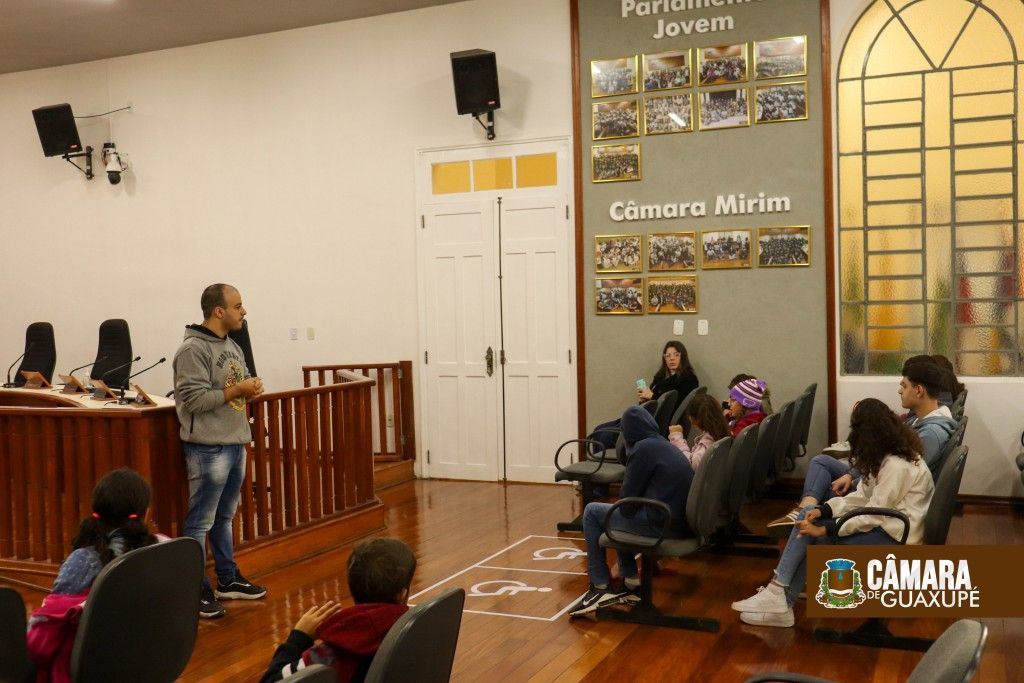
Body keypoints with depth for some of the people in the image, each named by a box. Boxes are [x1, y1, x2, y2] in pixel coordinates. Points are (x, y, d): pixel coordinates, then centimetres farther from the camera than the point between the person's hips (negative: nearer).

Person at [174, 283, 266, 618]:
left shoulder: (232, 345, 13)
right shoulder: (193, 349, -14)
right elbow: (194, 400, -20)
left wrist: (251, 386, 5)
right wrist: (237, 390, -17)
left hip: (235, 443, 9)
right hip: (208, 448, -9)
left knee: (224, 517, 19)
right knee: (200, 522, -1)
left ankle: (228, 579, 29)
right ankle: (196, 590, 7)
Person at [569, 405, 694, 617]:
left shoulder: (644, 448, -9)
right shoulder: (665, 445, 17)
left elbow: (628, 495, -6)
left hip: (663, 526, -9)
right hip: (681, 523, 9)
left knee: (592, 512, 6)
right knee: (620, 516, 29)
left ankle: (601, 587, 7)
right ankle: (630, 583, 25)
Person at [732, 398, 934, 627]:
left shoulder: (896, 466, -23)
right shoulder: (885, 456, 8)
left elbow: (873, 516, -24)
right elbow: (863, 496, 7)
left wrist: (823, 529, -23)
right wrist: (822, 509, -7)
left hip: (896, 535, -10)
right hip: (884, 521, 10)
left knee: (814, 537, -15)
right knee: (809, 515, -3)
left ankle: (781, 597, -1)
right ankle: (779, 596, -8)